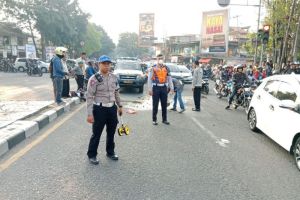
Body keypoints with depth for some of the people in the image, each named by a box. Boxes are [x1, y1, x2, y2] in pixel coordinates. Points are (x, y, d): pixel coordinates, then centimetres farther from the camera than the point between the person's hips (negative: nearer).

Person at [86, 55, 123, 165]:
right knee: (96, 133, 5)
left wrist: (119, 106, 17)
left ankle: (110, 152, 37)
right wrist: (90, 114, -19)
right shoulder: (94, 79, -13)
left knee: (111, 132, 17)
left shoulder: (114, 77, 5)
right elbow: (89, 97, -15)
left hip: (112, 108, 6)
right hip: (100, 109, -5)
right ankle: (92, 155, 25)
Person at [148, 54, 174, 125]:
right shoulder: (153, 68, -2)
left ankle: (164, 119, 21)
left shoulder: (166, 68, 8)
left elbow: (169, 78, 11)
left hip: (164, 88, 3)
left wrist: (171, 88, 5)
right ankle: (154, 120, 14)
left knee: (164, 104, 9)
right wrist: (150, 89, -10)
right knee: (155, 105, 4)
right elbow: (149, 79, -4)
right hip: (156, 88, -3)